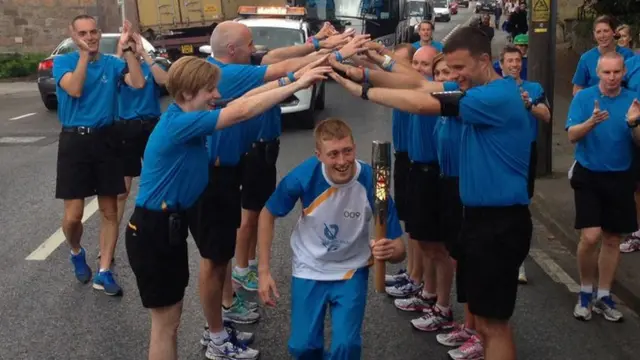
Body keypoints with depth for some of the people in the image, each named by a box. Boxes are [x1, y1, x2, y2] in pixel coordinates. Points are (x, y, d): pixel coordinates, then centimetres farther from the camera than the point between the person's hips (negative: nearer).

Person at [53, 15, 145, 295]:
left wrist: (127, 48, -16)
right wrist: (84, 54, -18)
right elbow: (75, 89, -19)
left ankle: (104, 272, 15)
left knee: (109, 211, 5)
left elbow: (138, 83, -14)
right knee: (73, 215, -2)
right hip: (74, 141, -2)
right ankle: (76, 253, 30)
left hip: (105, 140, 2)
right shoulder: (63, 62, 0)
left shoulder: (112, 63, 4)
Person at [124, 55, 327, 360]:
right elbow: (241, 112, -28)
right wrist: (297, 85, -25)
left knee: (172, 315, 20)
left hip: (171, 224, 9)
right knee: (166, 320, 4)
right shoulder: (178, 123, -24)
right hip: (153, 230, -9)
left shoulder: (188, 120, 3)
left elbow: (239, 102, 6)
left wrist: (286, 80, -2)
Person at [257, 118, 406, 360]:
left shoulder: (372, 182, -26)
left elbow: (399, 248, -20)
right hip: (309, 268, 1)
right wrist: (264, 271, -7)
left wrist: (389, 251, -44)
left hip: (351, 271, -1)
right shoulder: (303, 176, -24)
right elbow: (267, 215, -5)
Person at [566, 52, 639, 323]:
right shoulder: (583, 97, -7)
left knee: (612, 239, 9)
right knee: (590, 237, -12)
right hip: (588, 175, -3)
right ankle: (585, 292, 11)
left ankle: (603, 297, 24)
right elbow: (572, 136, -15)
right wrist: (592, 121, -33)